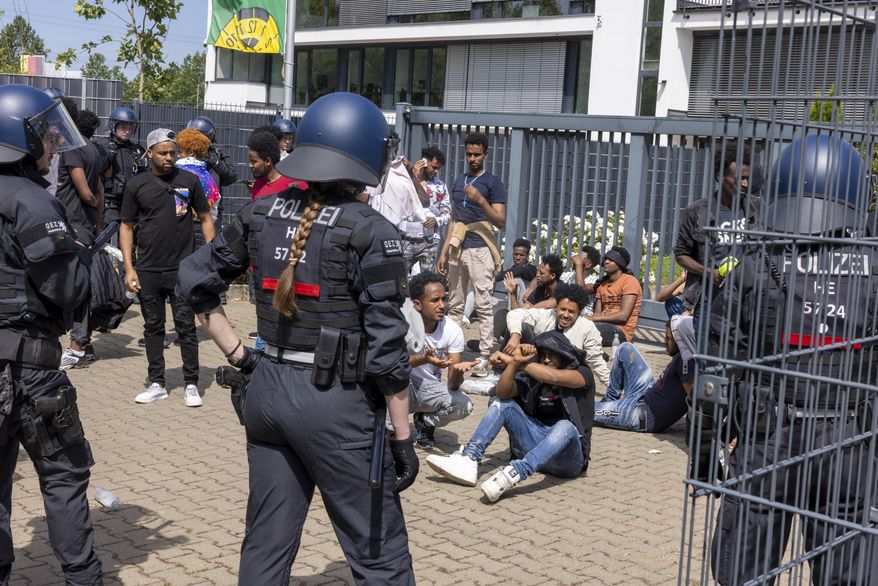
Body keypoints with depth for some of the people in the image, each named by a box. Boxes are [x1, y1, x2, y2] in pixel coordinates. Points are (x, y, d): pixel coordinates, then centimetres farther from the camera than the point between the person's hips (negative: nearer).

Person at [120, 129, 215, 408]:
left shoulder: (189, 181, 2)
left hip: (183, 269, -1)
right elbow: (127, 227, 7)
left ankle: (191, 385, 10)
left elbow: (205, 219, 8)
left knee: (186, 327, 1)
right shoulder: (137, 185, 4)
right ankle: (157, 384, 20)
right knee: (153, 328, 10)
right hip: (148, 270, 2)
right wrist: (129, 268, 0)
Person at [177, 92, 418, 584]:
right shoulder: (370, 232, -13)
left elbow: (195, 278, 11)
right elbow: (386, 345, -13)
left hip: (268, 391, 6)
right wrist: (403, 437, -6)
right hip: (337, 402, -6)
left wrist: (236, 353, 11)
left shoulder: (262, 214, 3)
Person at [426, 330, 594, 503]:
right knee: (503, 404, -7)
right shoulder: (532, 378, 10)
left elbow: (553, 376, -24)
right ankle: (469, 459, -26)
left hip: (568, 459, -4)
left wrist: (510, 360, -19)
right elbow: (503, 393, -8)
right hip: (535, 444, 4)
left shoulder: (582, 374, -2)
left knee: (565, 427, -37)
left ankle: (513, 474, -56)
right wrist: (515, 362, -23)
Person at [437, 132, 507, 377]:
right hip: (457, 249, 6)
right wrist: (443, 253, 15)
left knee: (483, 306, -5)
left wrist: (480, 200, -21)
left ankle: (484, 357, -3)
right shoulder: (458, 182, 17)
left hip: (479, 250, -6)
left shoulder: (492, 183, 0)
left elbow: (501, 222, -7)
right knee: (454, 305, 9)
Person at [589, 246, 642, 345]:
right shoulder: (602, 284, 19)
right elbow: (598, 314, 10)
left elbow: (623, 316, -14)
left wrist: (592, 318, -17)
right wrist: (588, 318, -15)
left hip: (621, 331, -7)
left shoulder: (629, 281, -4)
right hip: (605, 326, 7)